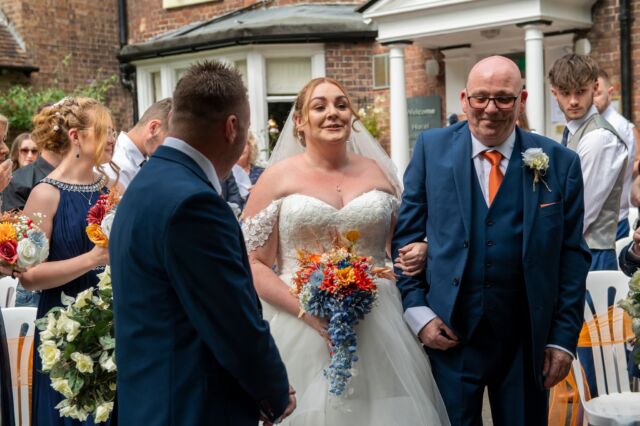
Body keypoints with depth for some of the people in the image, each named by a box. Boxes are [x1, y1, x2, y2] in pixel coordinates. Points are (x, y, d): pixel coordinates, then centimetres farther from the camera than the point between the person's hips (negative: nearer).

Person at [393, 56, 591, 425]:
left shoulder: (560, 163, -1)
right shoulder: (432, 148, 0)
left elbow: (572, 254, 1)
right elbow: (406, 235, 3)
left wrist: (564, 338, -1)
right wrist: (417, 311, -5)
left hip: (527, 340, 1)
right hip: (448, 334, 0)